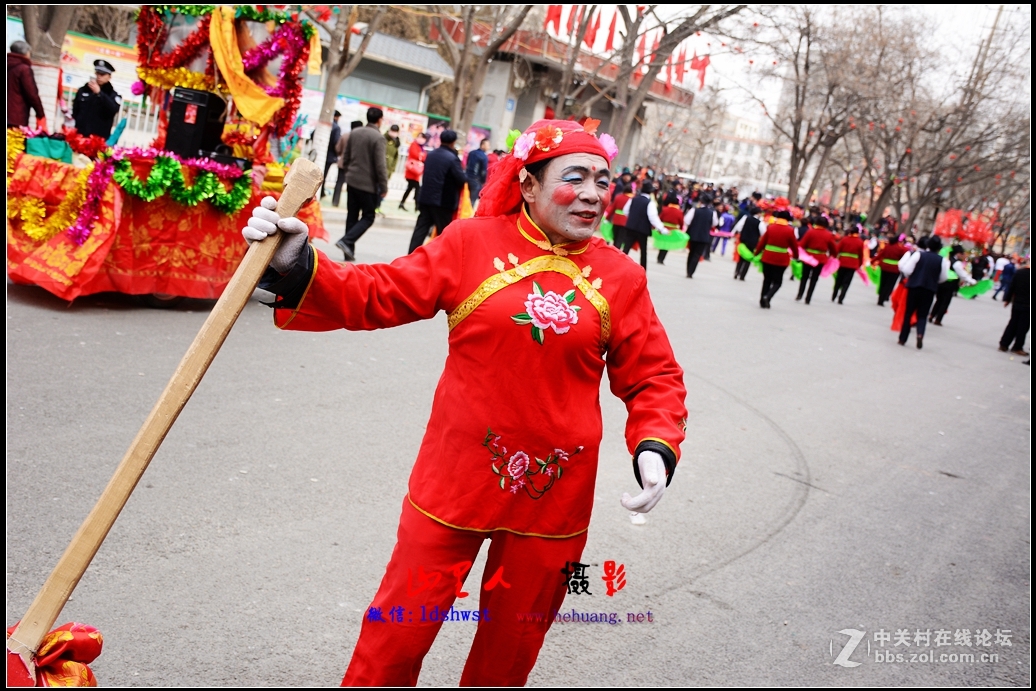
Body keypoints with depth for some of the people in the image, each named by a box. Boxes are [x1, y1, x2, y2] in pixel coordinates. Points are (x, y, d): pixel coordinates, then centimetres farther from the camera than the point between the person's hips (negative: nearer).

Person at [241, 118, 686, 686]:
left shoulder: (620, 278, -1)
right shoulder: (471, 243, -5)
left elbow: (654, 377, 5)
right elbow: (376, 295, -6)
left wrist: (656, 447, -11)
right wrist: (296, 267, -21)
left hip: (554, 495, 2)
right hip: (454, 483, -1)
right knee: (397, 637, 9)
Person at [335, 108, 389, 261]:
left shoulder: (354, 133, 6)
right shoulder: (378, 137, -14)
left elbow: (345, 158, 12)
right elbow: (380, 165, -17)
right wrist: (384, 186, -9)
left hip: (352, 181, 6)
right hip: (368, 184, -6)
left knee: (352, 216, 11)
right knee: (368, 217, 5)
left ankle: (349, 252, 13)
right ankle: (346, 240, -12)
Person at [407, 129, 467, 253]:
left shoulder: (431, 155, 9)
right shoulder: (452, 158, -13)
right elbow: (462, 180, -13)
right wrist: (464, 176, 8)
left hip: (425, 199, 6)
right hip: (443, 202, -6)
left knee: (420, 229, 6)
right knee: (444, 233, 5)